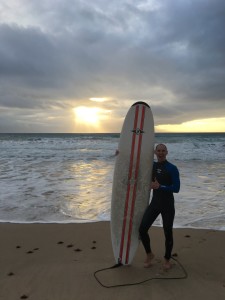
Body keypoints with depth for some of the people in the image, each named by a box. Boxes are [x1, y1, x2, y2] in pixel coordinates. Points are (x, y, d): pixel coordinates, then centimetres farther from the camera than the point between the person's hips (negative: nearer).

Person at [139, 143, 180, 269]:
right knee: (142, 229, -3)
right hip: (154, 203, 4)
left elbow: (176, 188, -14)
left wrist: (159, 186, -21)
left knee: (168, 233, 6)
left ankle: (167, 259, 30)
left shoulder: (172, 169, -9)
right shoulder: (152, 165, 5)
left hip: (167, 205, -4)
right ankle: (149, 254, 22)